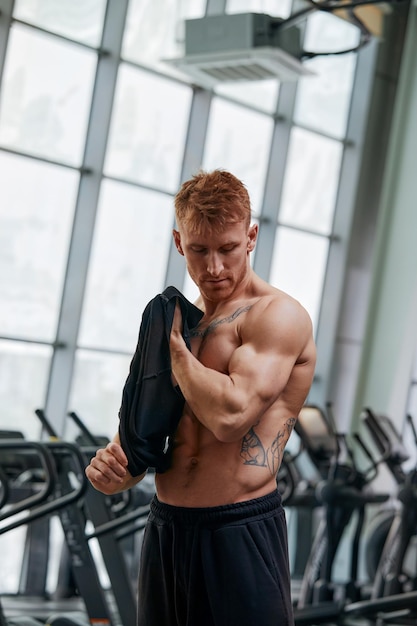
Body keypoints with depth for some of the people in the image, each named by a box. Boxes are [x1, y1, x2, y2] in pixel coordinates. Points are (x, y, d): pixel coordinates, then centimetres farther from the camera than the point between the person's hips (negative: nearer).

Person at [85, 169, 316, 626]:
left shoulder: (278, 315, -10)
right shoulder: (180, 318, 12)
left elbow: (229, 415, -24)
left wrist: (174, 343, -11)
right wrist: (112, 460, -3)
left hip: (239, 536, -7)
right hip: (164, 528, 7)